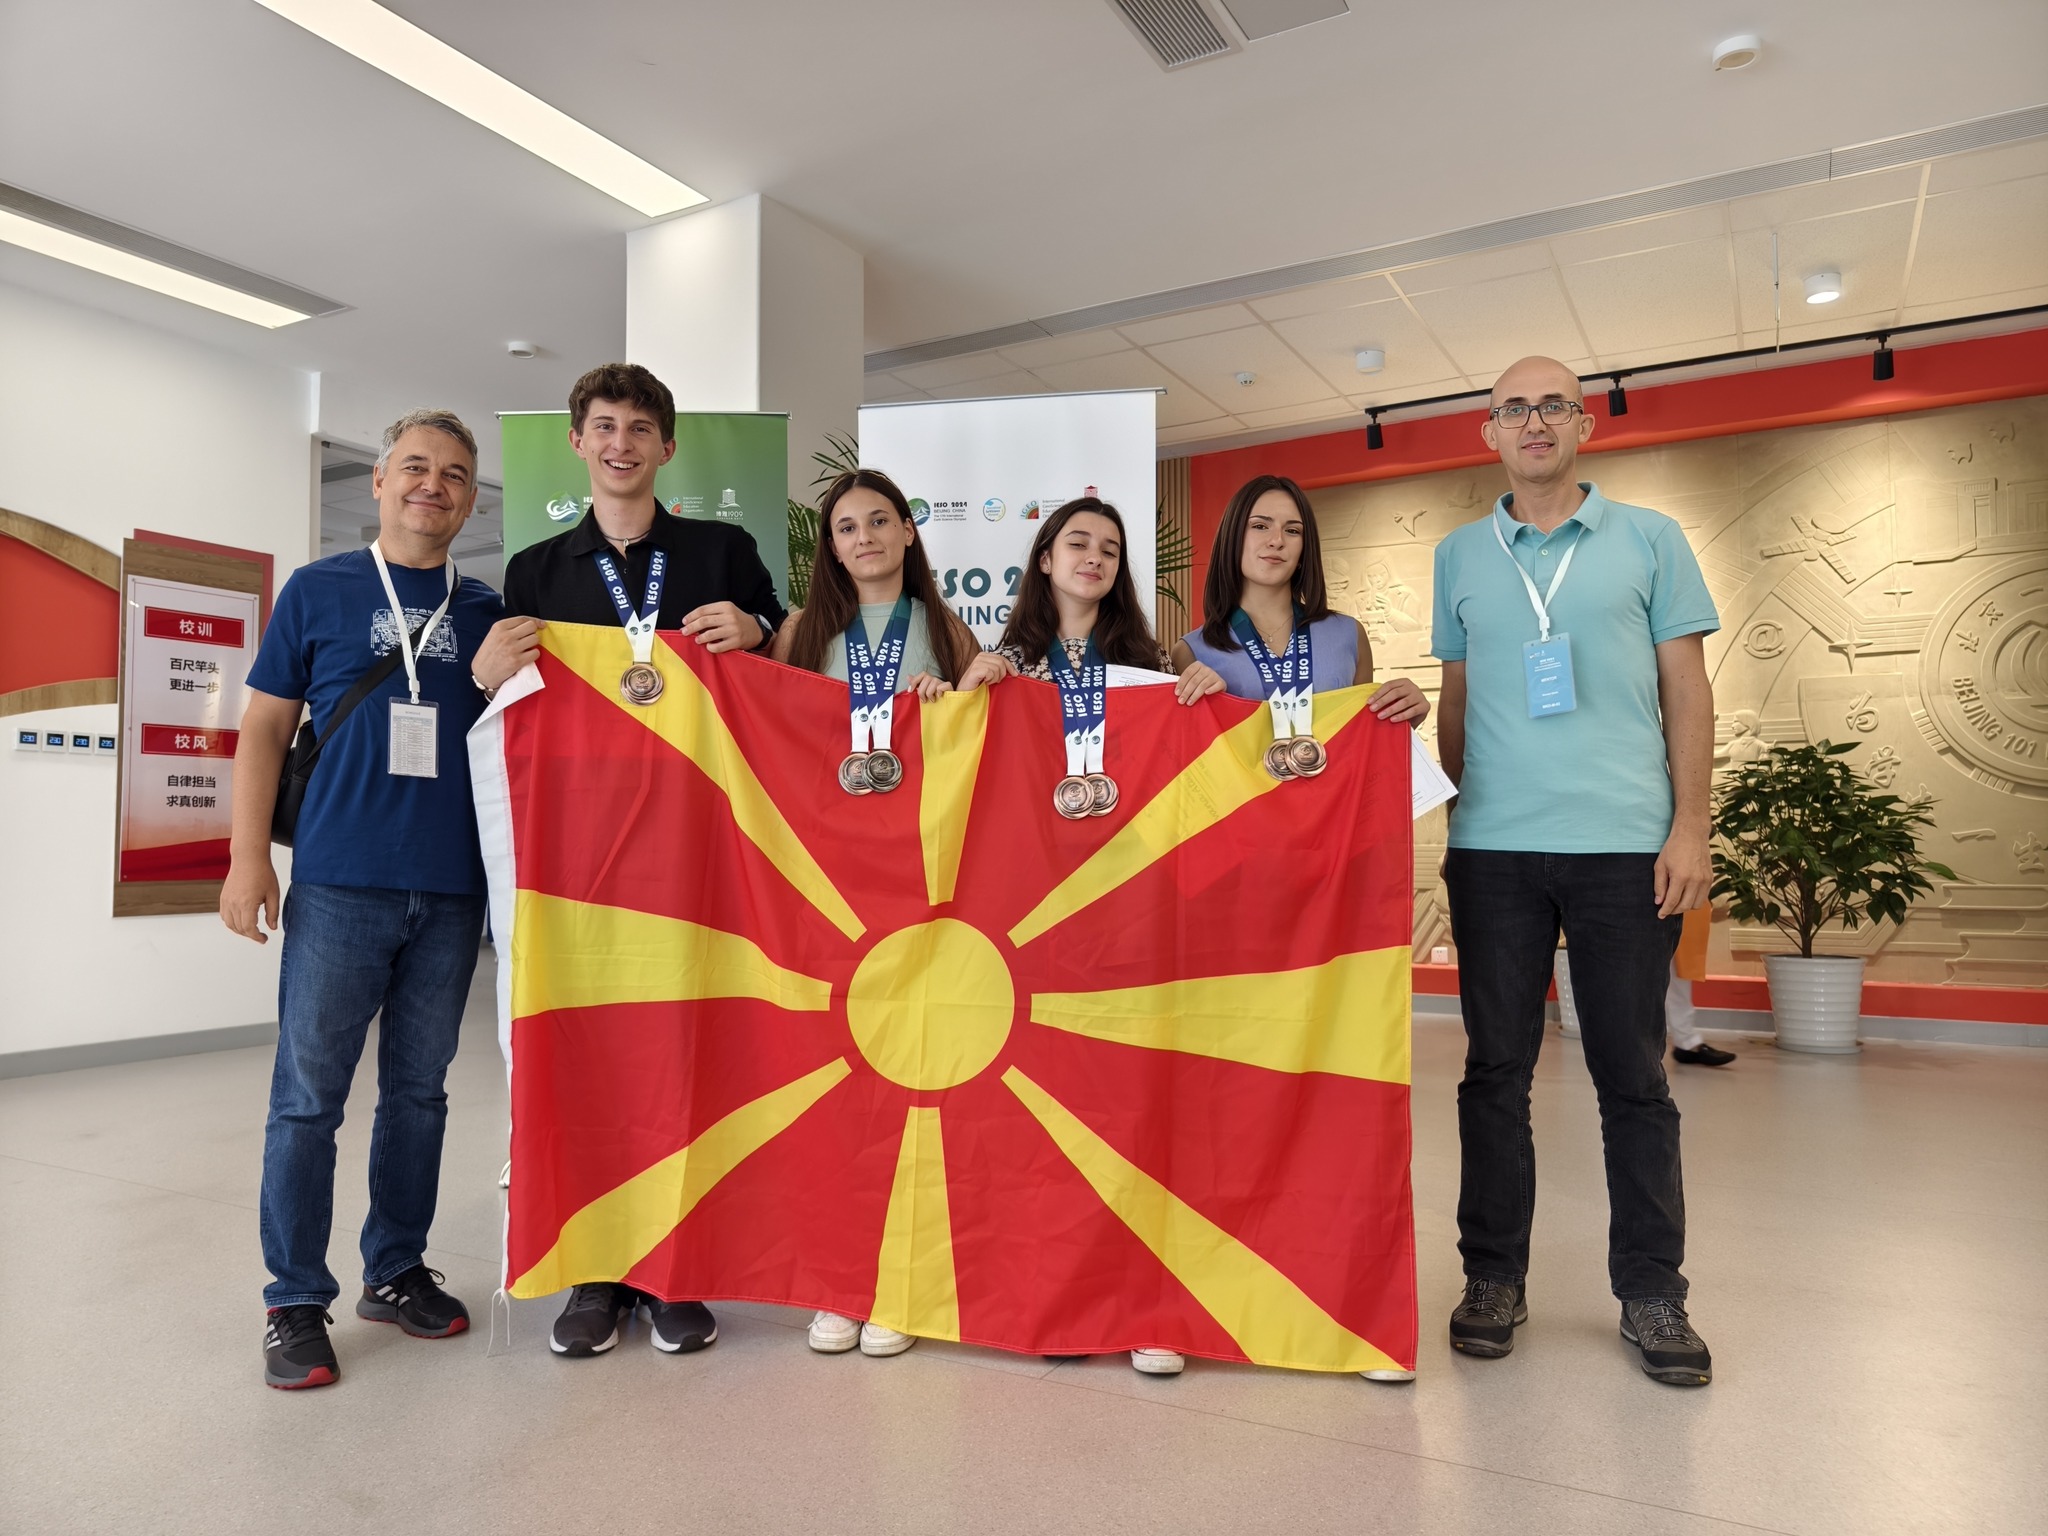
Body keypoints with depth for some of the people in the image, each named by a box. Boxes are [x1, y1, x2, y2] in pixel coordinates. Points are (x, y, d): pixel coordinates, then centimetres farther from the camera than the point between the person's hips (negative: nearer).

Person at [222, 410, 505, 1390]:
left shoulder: (487, 610, 12)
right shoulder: (318, 590, 6)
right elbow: (265, 728, 4)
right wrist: (248, 857, -3)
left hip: (451, 890, 3)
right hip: (338, 882, -2)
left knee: (419, 1090, 12)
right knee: (308, 1095, 1)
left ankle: (396, 1269, 27)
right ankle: (296, 1302, 14)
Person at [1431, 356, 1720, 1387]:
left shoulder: (1650, 540, 8)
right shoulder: (1459, 556, 13)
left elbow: (1687, 690, 5)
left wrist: (1690, 825, -4)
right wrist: (1447, 819, 9)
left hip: (1627, 842, -1)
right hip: (1494, 847, 2)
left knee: (1633, 1076, 5)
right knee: (1496, 1069, 6)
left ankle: (1651, 1292, 18)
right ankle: (1494, 1277, 19)